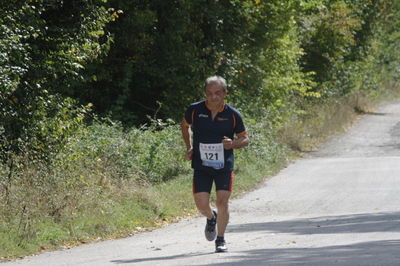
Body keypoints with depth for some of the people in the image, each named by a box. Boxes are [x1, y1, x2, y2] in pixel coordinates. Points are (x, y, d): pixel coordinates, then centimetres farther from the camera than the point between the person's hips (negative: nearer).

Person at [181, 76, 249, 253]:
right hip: (201, 165, 1)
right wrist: (189, 148, 6)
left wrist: (232, 144, -17)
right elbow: (185, 126, 16)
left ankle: (220, 240, 12)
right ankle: (211, 218, 32)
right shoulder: (195, 110, -5)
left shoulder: (232, 115, -6)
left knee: (222, 203, -8)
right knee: (201, 205, -6)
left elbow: (244, 138, 5)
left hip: (224, 165, -1)